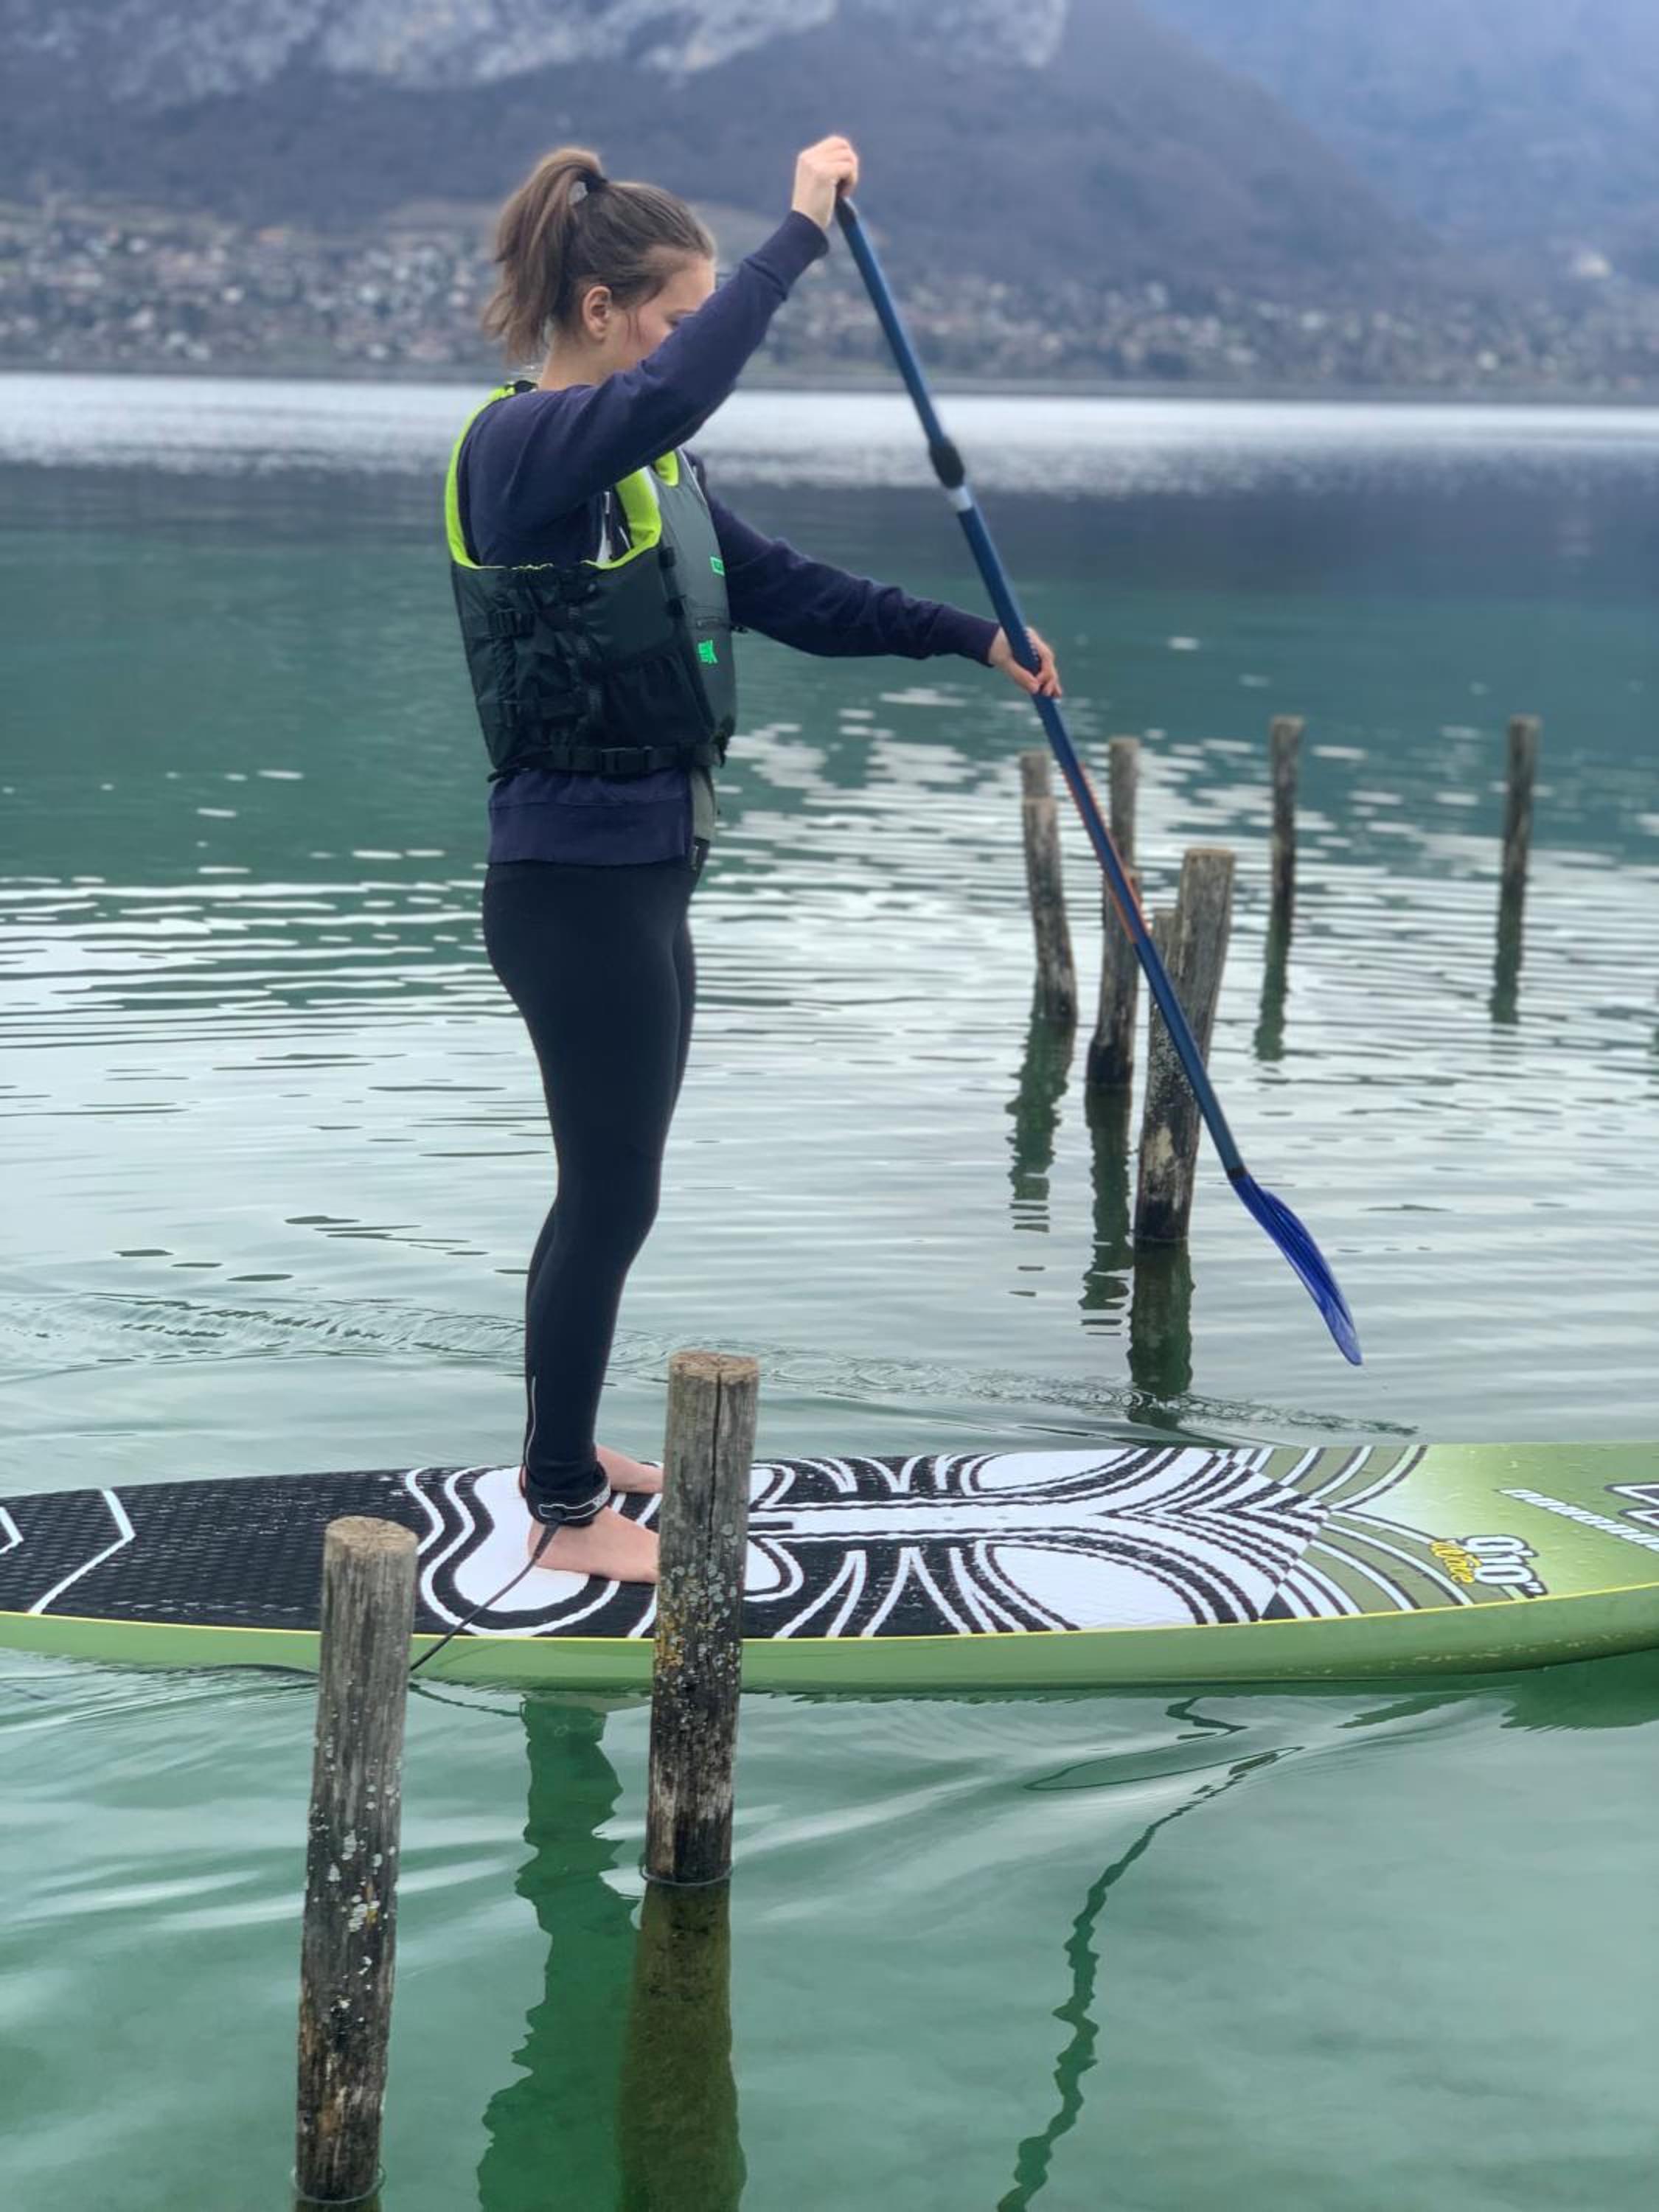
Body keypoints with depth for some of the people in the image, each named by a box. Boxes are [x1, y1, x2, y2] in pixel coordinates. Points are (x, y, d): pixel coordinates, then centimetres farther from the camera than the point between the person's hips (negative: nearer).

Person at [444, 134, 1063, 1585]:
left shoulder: (649, 467, 13)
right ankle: (567, 1519, 9)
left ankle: (565, 1453, 34)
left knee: (605, 1186, 19)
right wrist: (802, 232, -33)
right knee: (613, 1194, -2)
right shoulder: (520, 445, -17)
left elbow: (784, 591, 16)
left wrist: (971, 637, 10)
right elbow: (671, 393, -38)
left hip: (640, 877, 9)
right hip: (575, 881, -9)